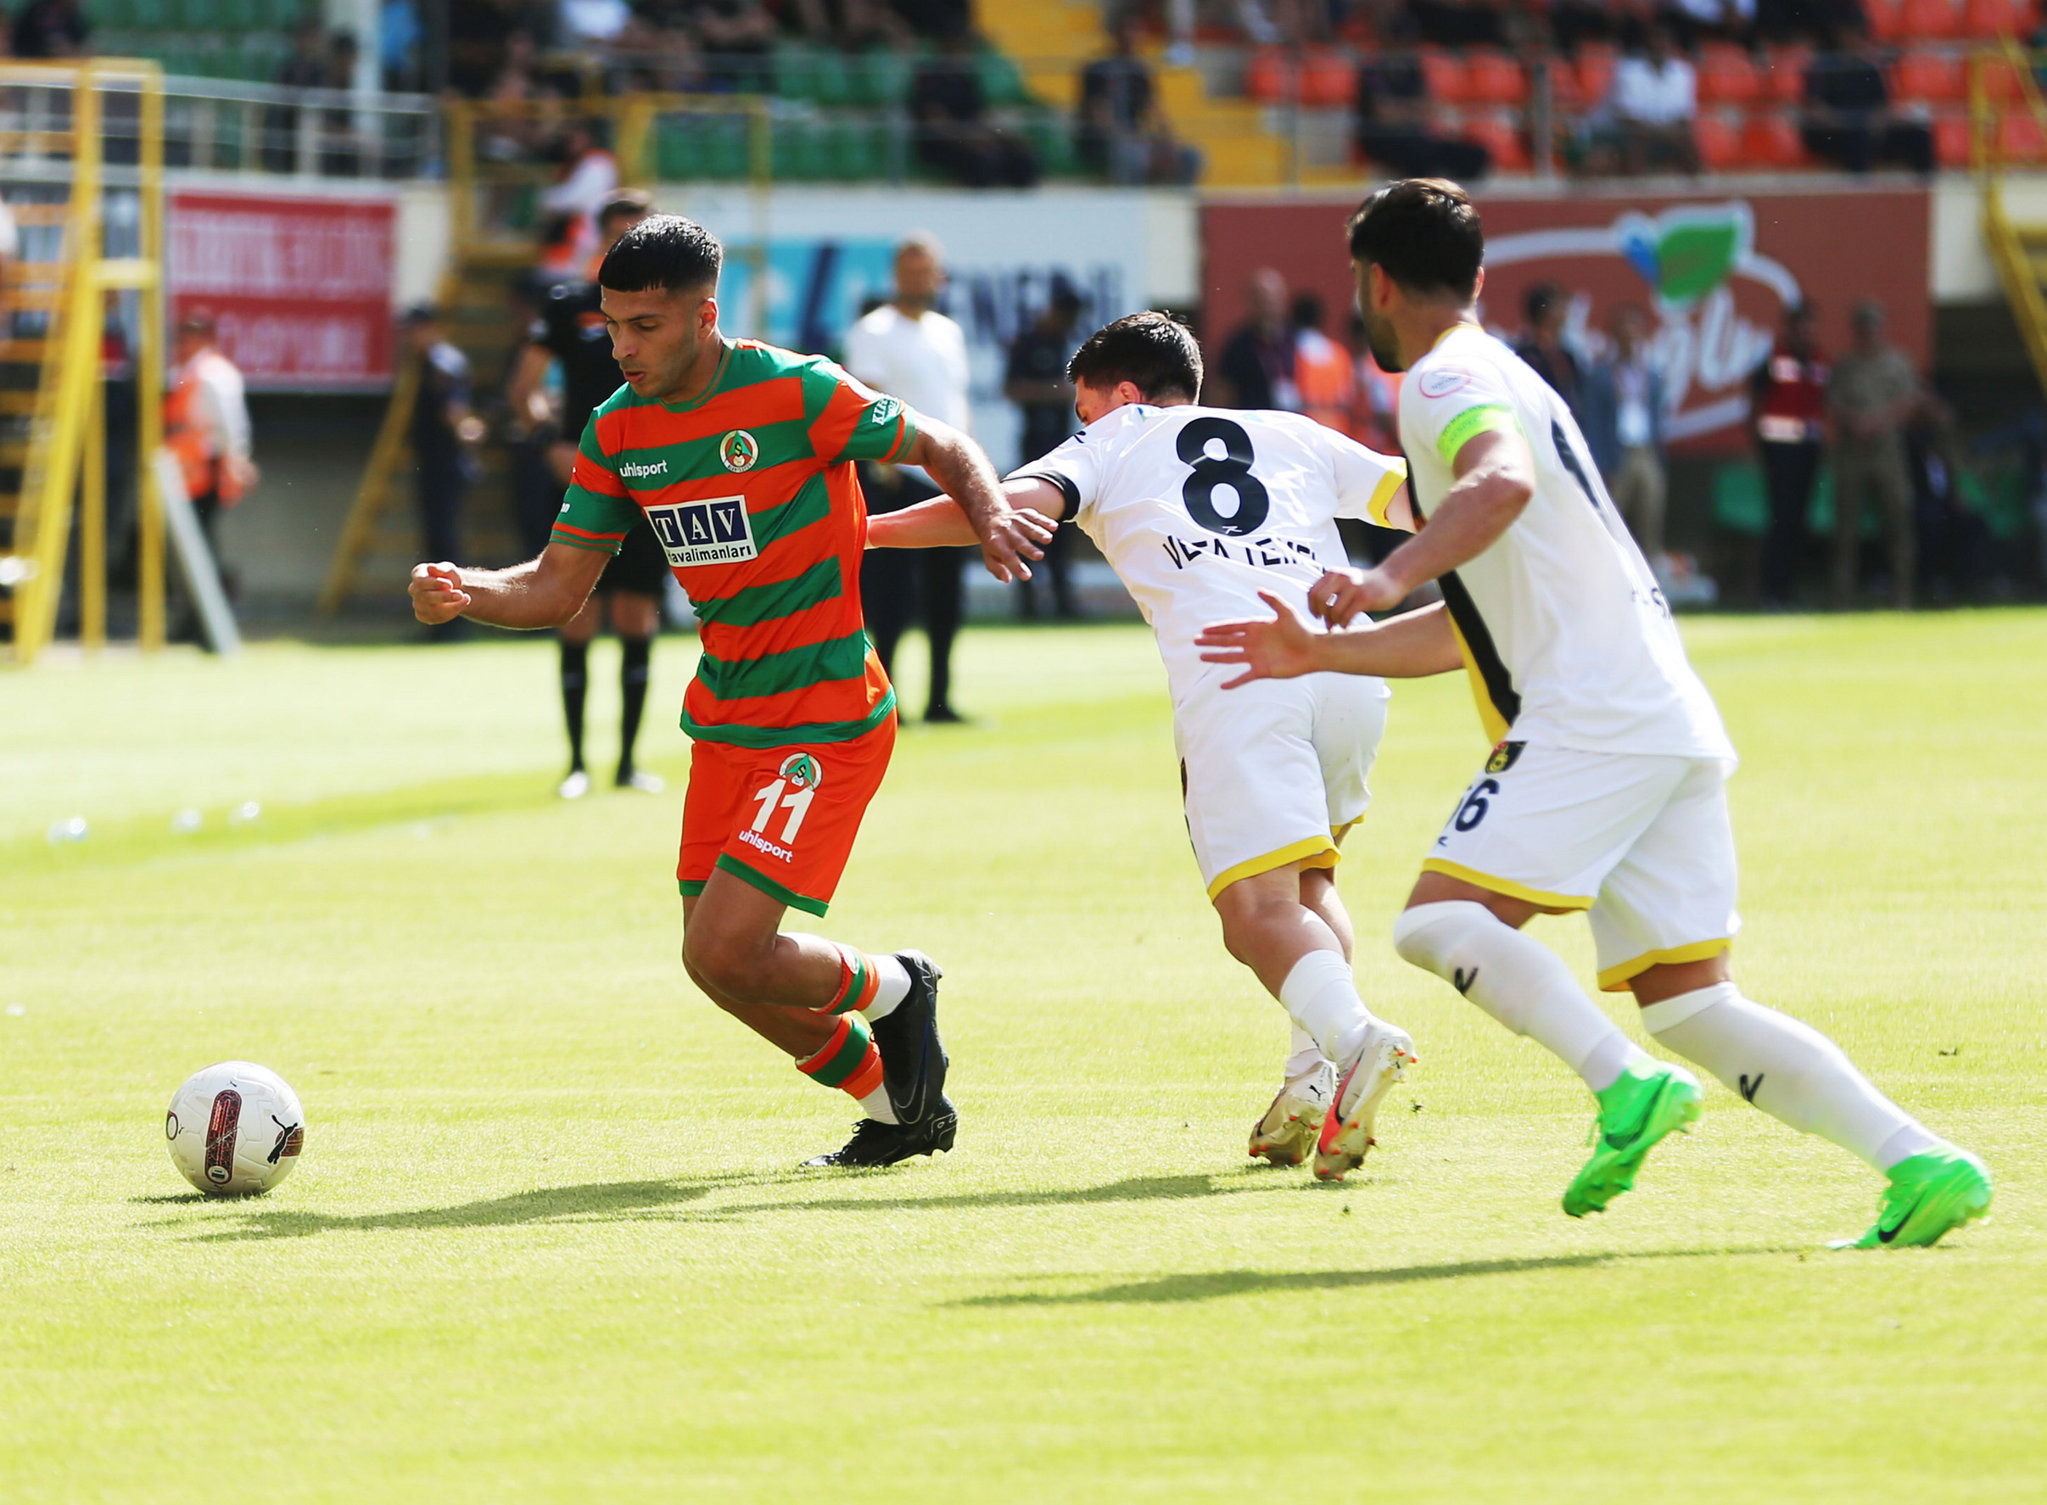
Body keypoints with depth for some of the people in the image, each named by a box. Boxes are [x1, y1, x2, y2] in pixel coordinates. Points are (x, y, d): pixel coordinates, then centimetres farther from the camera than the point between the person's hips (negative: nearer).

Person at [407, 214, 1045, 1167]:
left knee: (724, 953, -17)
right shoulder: (617, 432, 3)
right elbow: (558, 587, 6)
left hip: (826, 720, -7)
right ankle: (899, 1109, 29)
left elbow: (939, 447, -4)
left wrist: (992, 513, -25)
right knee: (719, 963, 8)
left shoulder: (793, 392, -16)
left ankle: (890, 990, 13)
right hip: (724, 721, 7)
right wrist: (467, 594, -15)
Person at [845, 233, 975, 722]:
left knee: (946, 591, 8)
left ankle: (939, 699, 15)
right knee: (894, 592, -8)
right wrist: (886, 461, -21)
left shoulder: (949, 333, 18)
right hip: (901, 479, -7)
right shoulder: (873, 331, -4)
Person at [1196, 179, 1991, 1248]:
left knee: (1440, 919, -16)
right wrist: (1321, 654, 34)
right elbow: (1475, 629, 34)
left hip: (1596, 715, -9)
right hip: (1672, 720, 9)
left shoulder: (1446, 380, -1)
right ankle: (1920, 1162, -9)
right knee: (1690, 1006, 3)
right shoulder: (1499, 380, 30)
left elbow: (1505, 482, -27)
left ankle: (1626, 1085, -30)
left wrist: (1389, 576, -39)